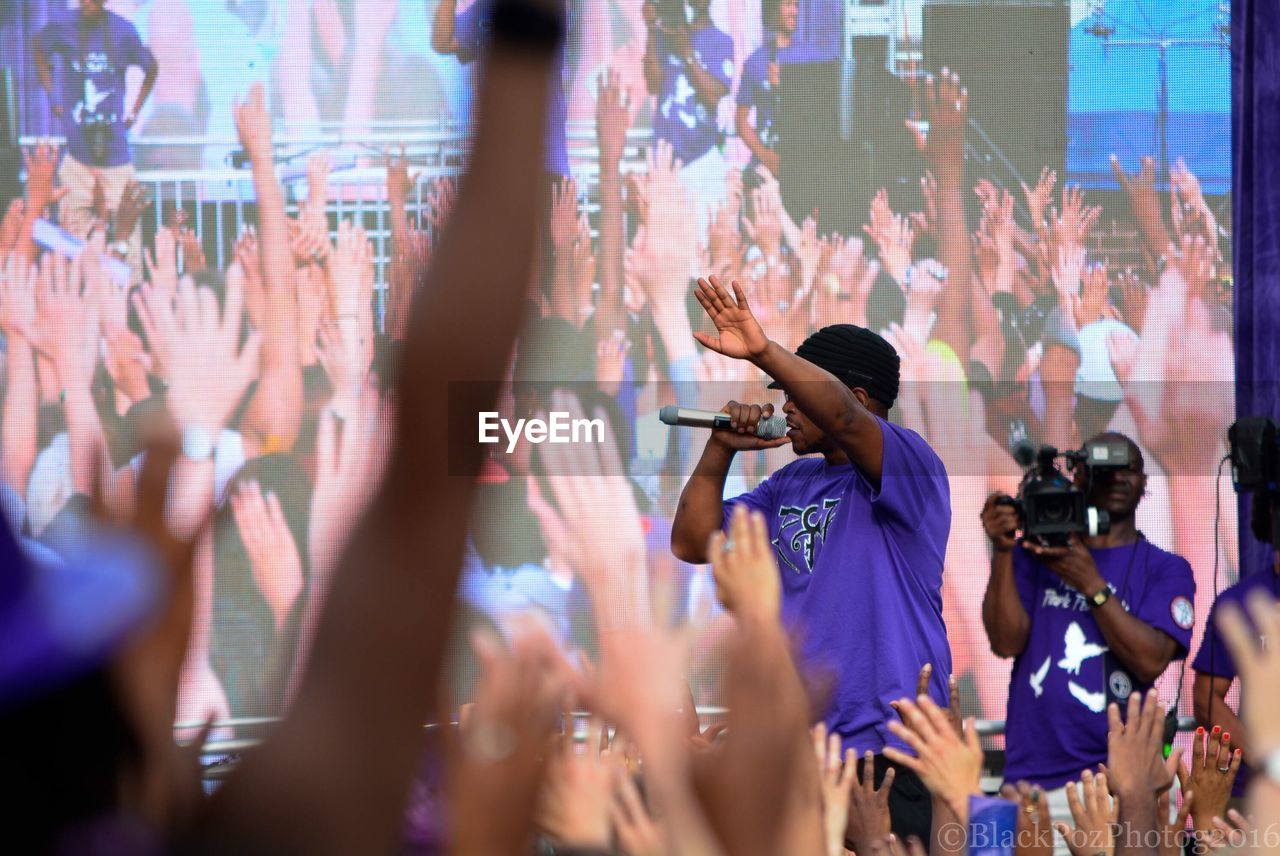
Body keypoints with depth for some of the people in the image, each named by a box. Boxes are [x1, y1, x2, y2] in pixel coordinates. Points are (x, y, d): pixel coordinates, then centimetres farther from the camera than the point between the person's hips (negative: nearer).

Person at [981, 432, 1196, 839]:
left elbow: (1151, 662, -8)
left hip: (1118, 773, -1)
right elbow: (1006, 642, -2)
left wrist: (1091, 583, -13)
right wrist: (1002, 551, -10)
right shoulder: (1034, 553, 12)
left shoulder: (1165, 569, 7)